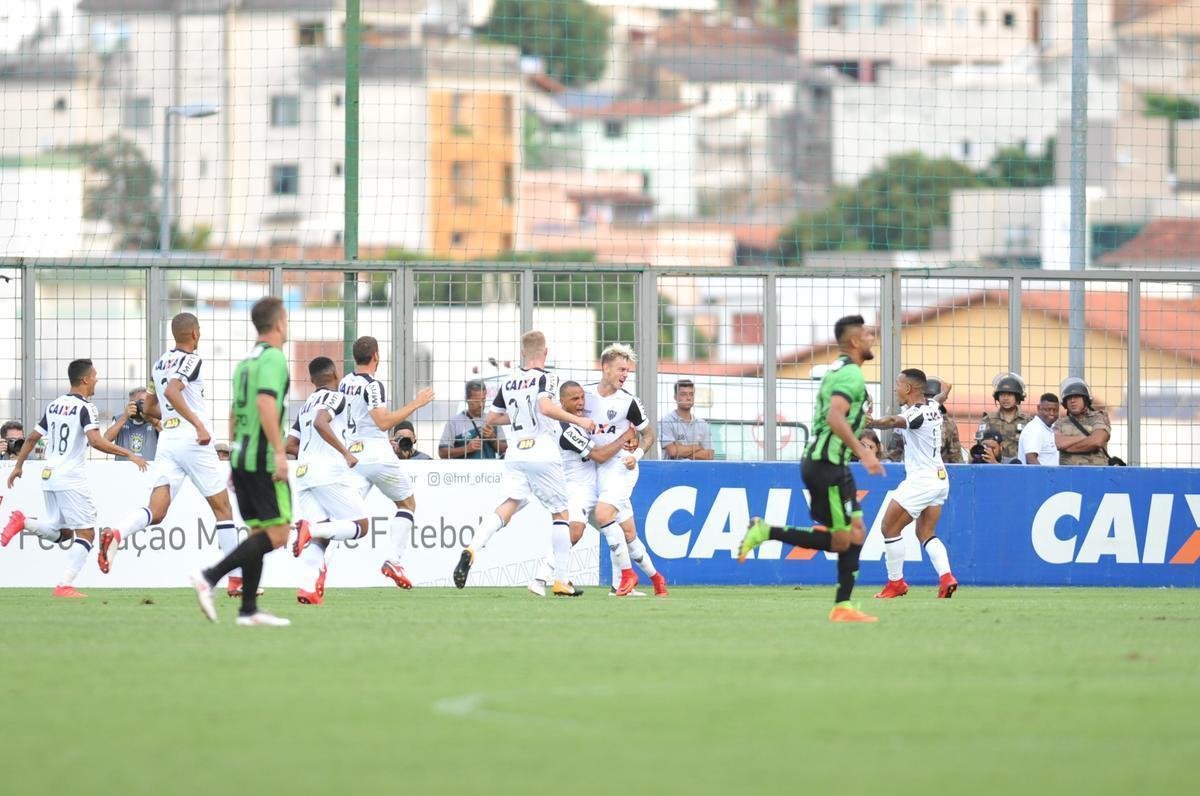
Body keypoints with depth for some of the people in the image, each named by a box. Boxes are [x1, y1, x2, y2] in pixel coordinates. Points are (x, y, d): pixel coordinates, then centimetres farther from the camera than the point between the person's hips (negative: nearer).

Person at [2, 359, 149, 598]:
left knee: (61, 532, 17)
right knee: (85, 533, -2)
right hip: (71, 479, -8)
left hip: (49, 477, 8)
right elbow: (96, 441, -24)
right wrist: (128, 454, -20)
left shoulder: (54, 405, 12)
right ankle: (65, 585, -11)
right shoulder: (86, 408, -10)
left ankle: (23, 522, -5)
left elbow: (32, 438, 18)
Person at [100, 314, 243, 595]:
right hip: (193, 440, -6)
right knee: (223, 509, 8)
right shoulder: (191, 361, -7)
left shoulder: (159, 365, 16)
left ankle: (116, 534, -37)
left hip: (167, 439, 6)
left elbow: (148, 408, 24)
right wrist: (198, 423, -27)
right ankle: (236, 580, 10)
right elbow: (172, 392, -24)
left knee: (156, 512, -6)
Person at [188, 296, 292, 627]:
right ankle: (210, 577, -18)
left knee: (260, 533, 11)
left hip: (241, 456, 9)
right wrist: (280, 451, -24)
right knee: (278, 534, -7)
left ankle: (249, 610, 6)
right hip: (263, 459, -9)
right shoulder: (273, 358, -11)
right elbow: (265, 403, -24)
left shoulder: (245, 361, 17)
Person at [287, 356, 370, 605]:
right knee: (360, 526, -3)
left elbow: (290, 445, 23)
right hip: (329, 473, -7)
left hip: (303, 473, 7)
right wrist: (345, 452, -15)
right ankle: (311, 528, -27)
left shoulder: (306, 405, 24)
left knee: (320, 537, 0)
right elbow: (321, 423, -17)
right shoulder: (336, 397, 2)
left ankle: (309, 586, -24)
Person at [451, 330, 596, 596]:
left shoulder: (508, 382, 12)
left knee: (510, 504, -6)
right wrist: (578, 420, -17)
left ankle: (472, 549, -33)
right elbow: (546, 407, -25)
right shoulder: (545, 378, -6)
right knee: (560, 513, 9)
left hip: (515, 454, 5)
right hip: (543, 453, -5)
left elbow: (492, 417, 19)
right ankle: (561, 581, 8)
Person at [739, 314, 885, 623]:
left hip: (826, 462, 10)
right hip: (827, 464, -10)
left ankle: (843, 606, 5)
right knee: (841, 540, -8)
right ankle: (764, 532, -7)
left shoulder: (839, 371, 18)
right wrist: (863, 453, -28)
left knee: (856, 534, 8)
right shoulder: (850, 374, -14)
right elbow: (835, 417, -27)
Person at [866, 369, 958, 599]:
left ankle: (896, 582, 5)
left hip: (920, 481, -10)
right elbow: (943, 392, 33)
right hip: (940, 480, 10)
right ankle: (946, 576, -4)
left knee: (890, 528, 1)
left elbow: (894, 421, -43)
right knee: (926, 534, 15)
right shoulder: (932, 405, 7)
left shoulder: (916, 414, -20)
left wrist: (870, 424, -62)